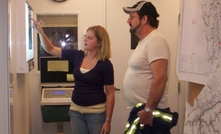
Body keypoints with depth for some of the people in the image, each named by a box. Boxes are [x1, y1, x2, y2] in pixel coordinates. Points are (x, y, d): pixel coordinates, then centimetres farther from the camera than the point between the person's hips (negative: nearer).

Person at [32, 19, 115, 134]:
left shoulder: (105, 64, -11)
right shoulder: (77, 55, 0)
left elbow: (110, 94, -9)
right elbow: (51, 49, 5)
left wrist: (108, 120, -11)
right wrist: (40, 32, -10)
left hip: (96, 112, -4)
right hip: (76, 110, 4)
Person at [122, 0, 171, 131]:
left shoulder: (155, 40, -17)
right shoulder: (145, 42, 15)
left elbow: (160, 78, -26)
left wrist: (148, 110, -26)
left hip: (149, 112, -10)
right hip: (139, 111, 10)